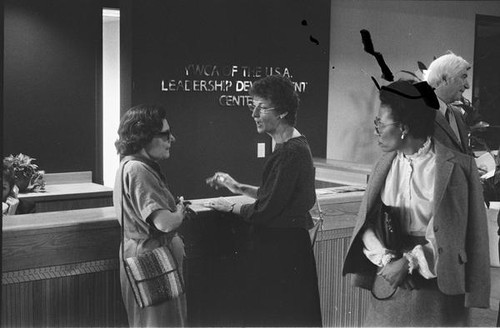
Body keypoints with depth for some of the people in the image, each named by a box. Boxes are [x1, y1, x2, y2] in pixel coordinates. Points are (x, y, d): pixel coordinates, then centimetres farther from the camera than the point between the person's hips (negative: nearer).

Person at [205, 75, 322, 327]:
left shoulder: (290, 152, -22)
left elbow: (266, 210, -21)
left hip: (282, 247, -10)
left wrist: (231, 207, -4)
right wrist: (239, 188, 16)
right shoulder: (295, 145, 11)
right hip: (289, 242, 10)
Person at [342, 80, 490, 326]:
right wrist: (385, 258, -16)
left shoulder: (453, 167, -10)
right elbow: (366, 223, 0)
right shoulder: (385, 165, 4)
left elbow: (448, 235, -12)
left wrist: (408, 262, -18)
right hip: (388, 280, 4)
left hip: (436, 284, -4)